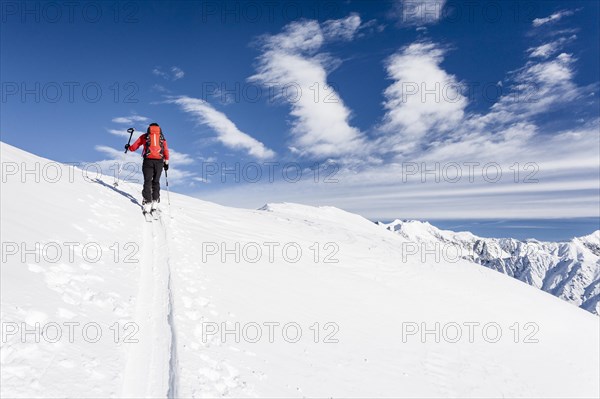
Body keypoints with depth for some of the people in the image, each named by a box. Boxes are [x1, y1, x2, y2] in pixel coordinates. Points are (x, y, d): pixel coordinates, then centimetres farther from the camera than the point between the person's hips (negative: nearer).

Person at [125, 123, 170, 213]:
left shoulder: (144, 136, 15)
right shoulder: (162, 137, 16)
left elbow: (134, 147, 18)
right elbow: (166, 150, 6)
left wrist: (128, 147, 38)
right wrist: (166, 162, 8)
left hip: (148, 160, -1)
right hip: (159, 161, 1)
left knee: (147, 181, 0)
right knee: (156, 181, 10)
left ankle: (147, 202, -10)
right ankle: (155, 201, 1)